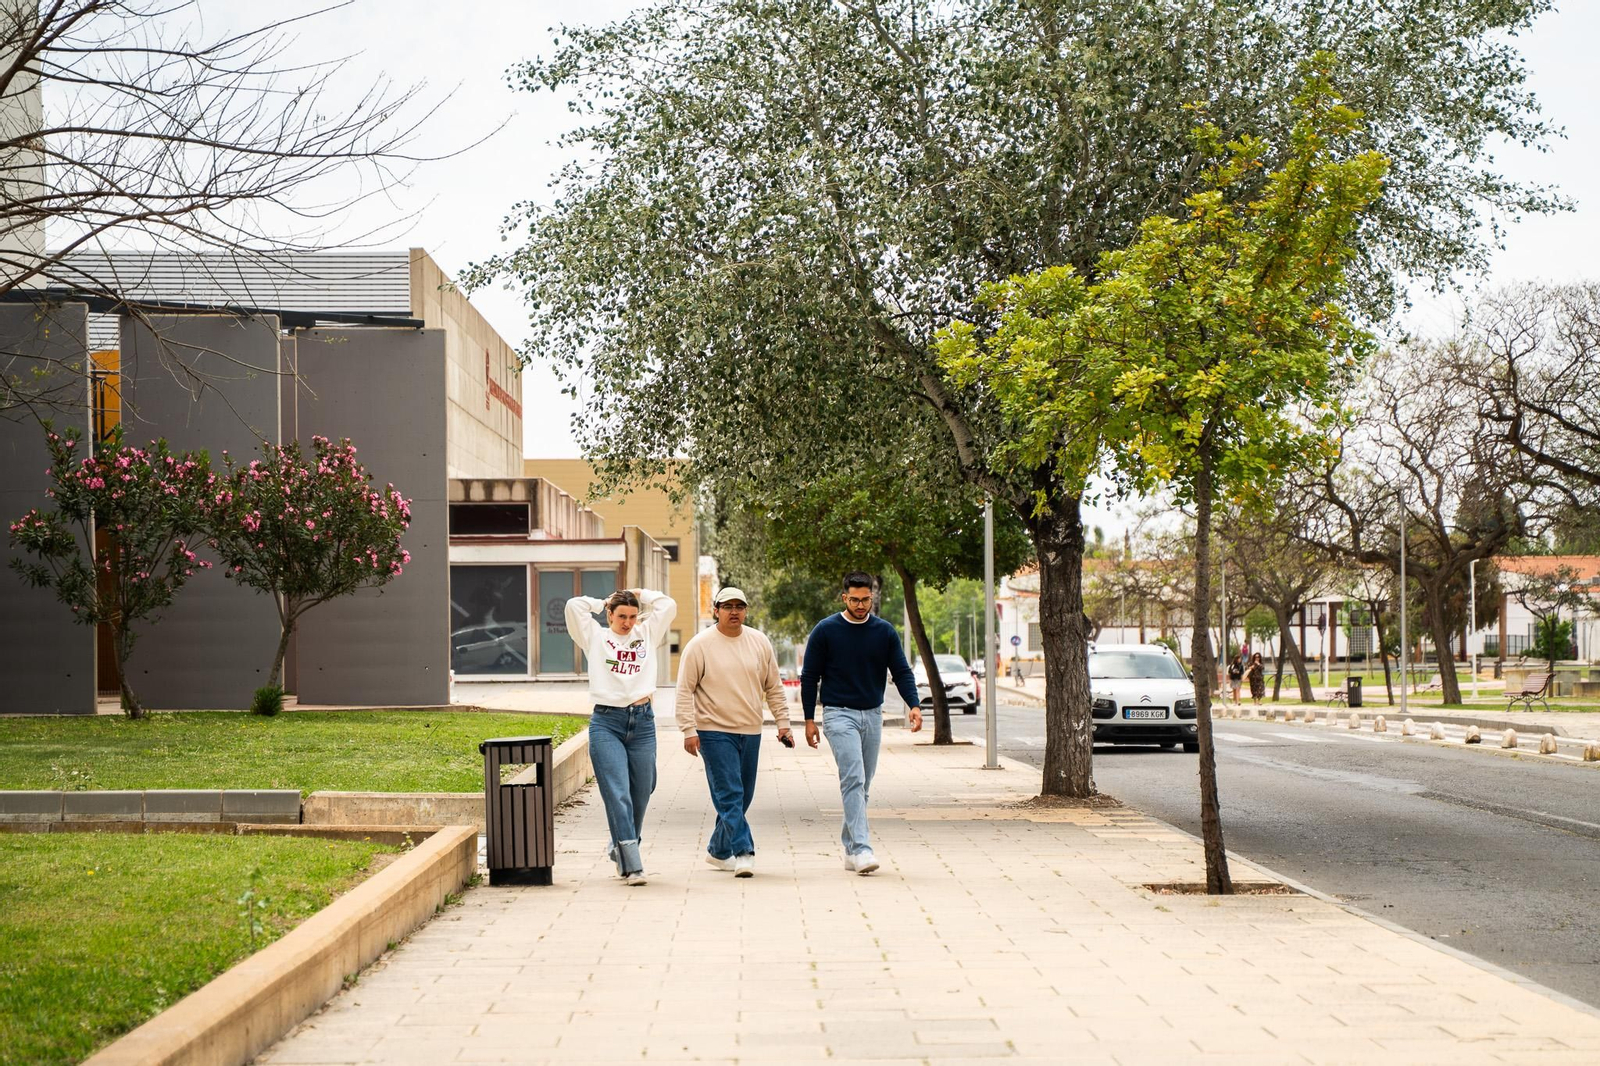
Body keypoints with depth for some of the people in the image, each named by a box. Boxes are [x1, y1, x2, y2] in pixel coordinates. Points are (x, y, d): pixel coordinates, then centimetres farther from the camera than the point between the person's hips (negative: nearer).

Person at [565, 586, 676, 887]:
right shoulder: (595, 637, 11)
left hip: (643, 722, 3)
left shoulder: (647, 634, 17)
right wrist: (603, 602, 15)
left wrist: (637, 594, 19)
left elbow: (668, 605, 11)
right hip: (606, 723, -3)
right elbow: (574, 606, 1)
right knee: (617, 795, -11)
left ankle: (620, 849, 30)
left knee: (640, 794, 7)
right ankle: (632, 865, -14)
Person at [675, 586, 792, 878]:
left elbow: (774, 687, 14)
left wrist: (783, 723, 8)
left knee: (741, 797, 11)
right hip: (715, 731, -5)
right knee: (730, 795, -12)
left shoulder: (760, 642, 7)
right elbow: (685, 691, -5)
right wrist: (689, 730, -12)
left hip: (750, 732, 5)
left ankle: (718, 850, 25)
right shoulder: (700, 645, -5)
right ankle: (743, 851, -13)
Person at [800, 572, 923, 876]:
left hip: (872, 715, 4)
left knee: (863, 786, 9)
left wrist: (914, 705, -13)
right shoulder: (825, 630, -4)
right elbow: (809, 676, 0)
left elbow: (901, 671, 3)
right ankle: (861, 849, -23)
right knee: (853, 780, -17)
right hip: (839, 715, -4)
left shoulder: (885, 631, 4)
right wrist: (809, 719, -3)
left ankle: (850, 846, 19)